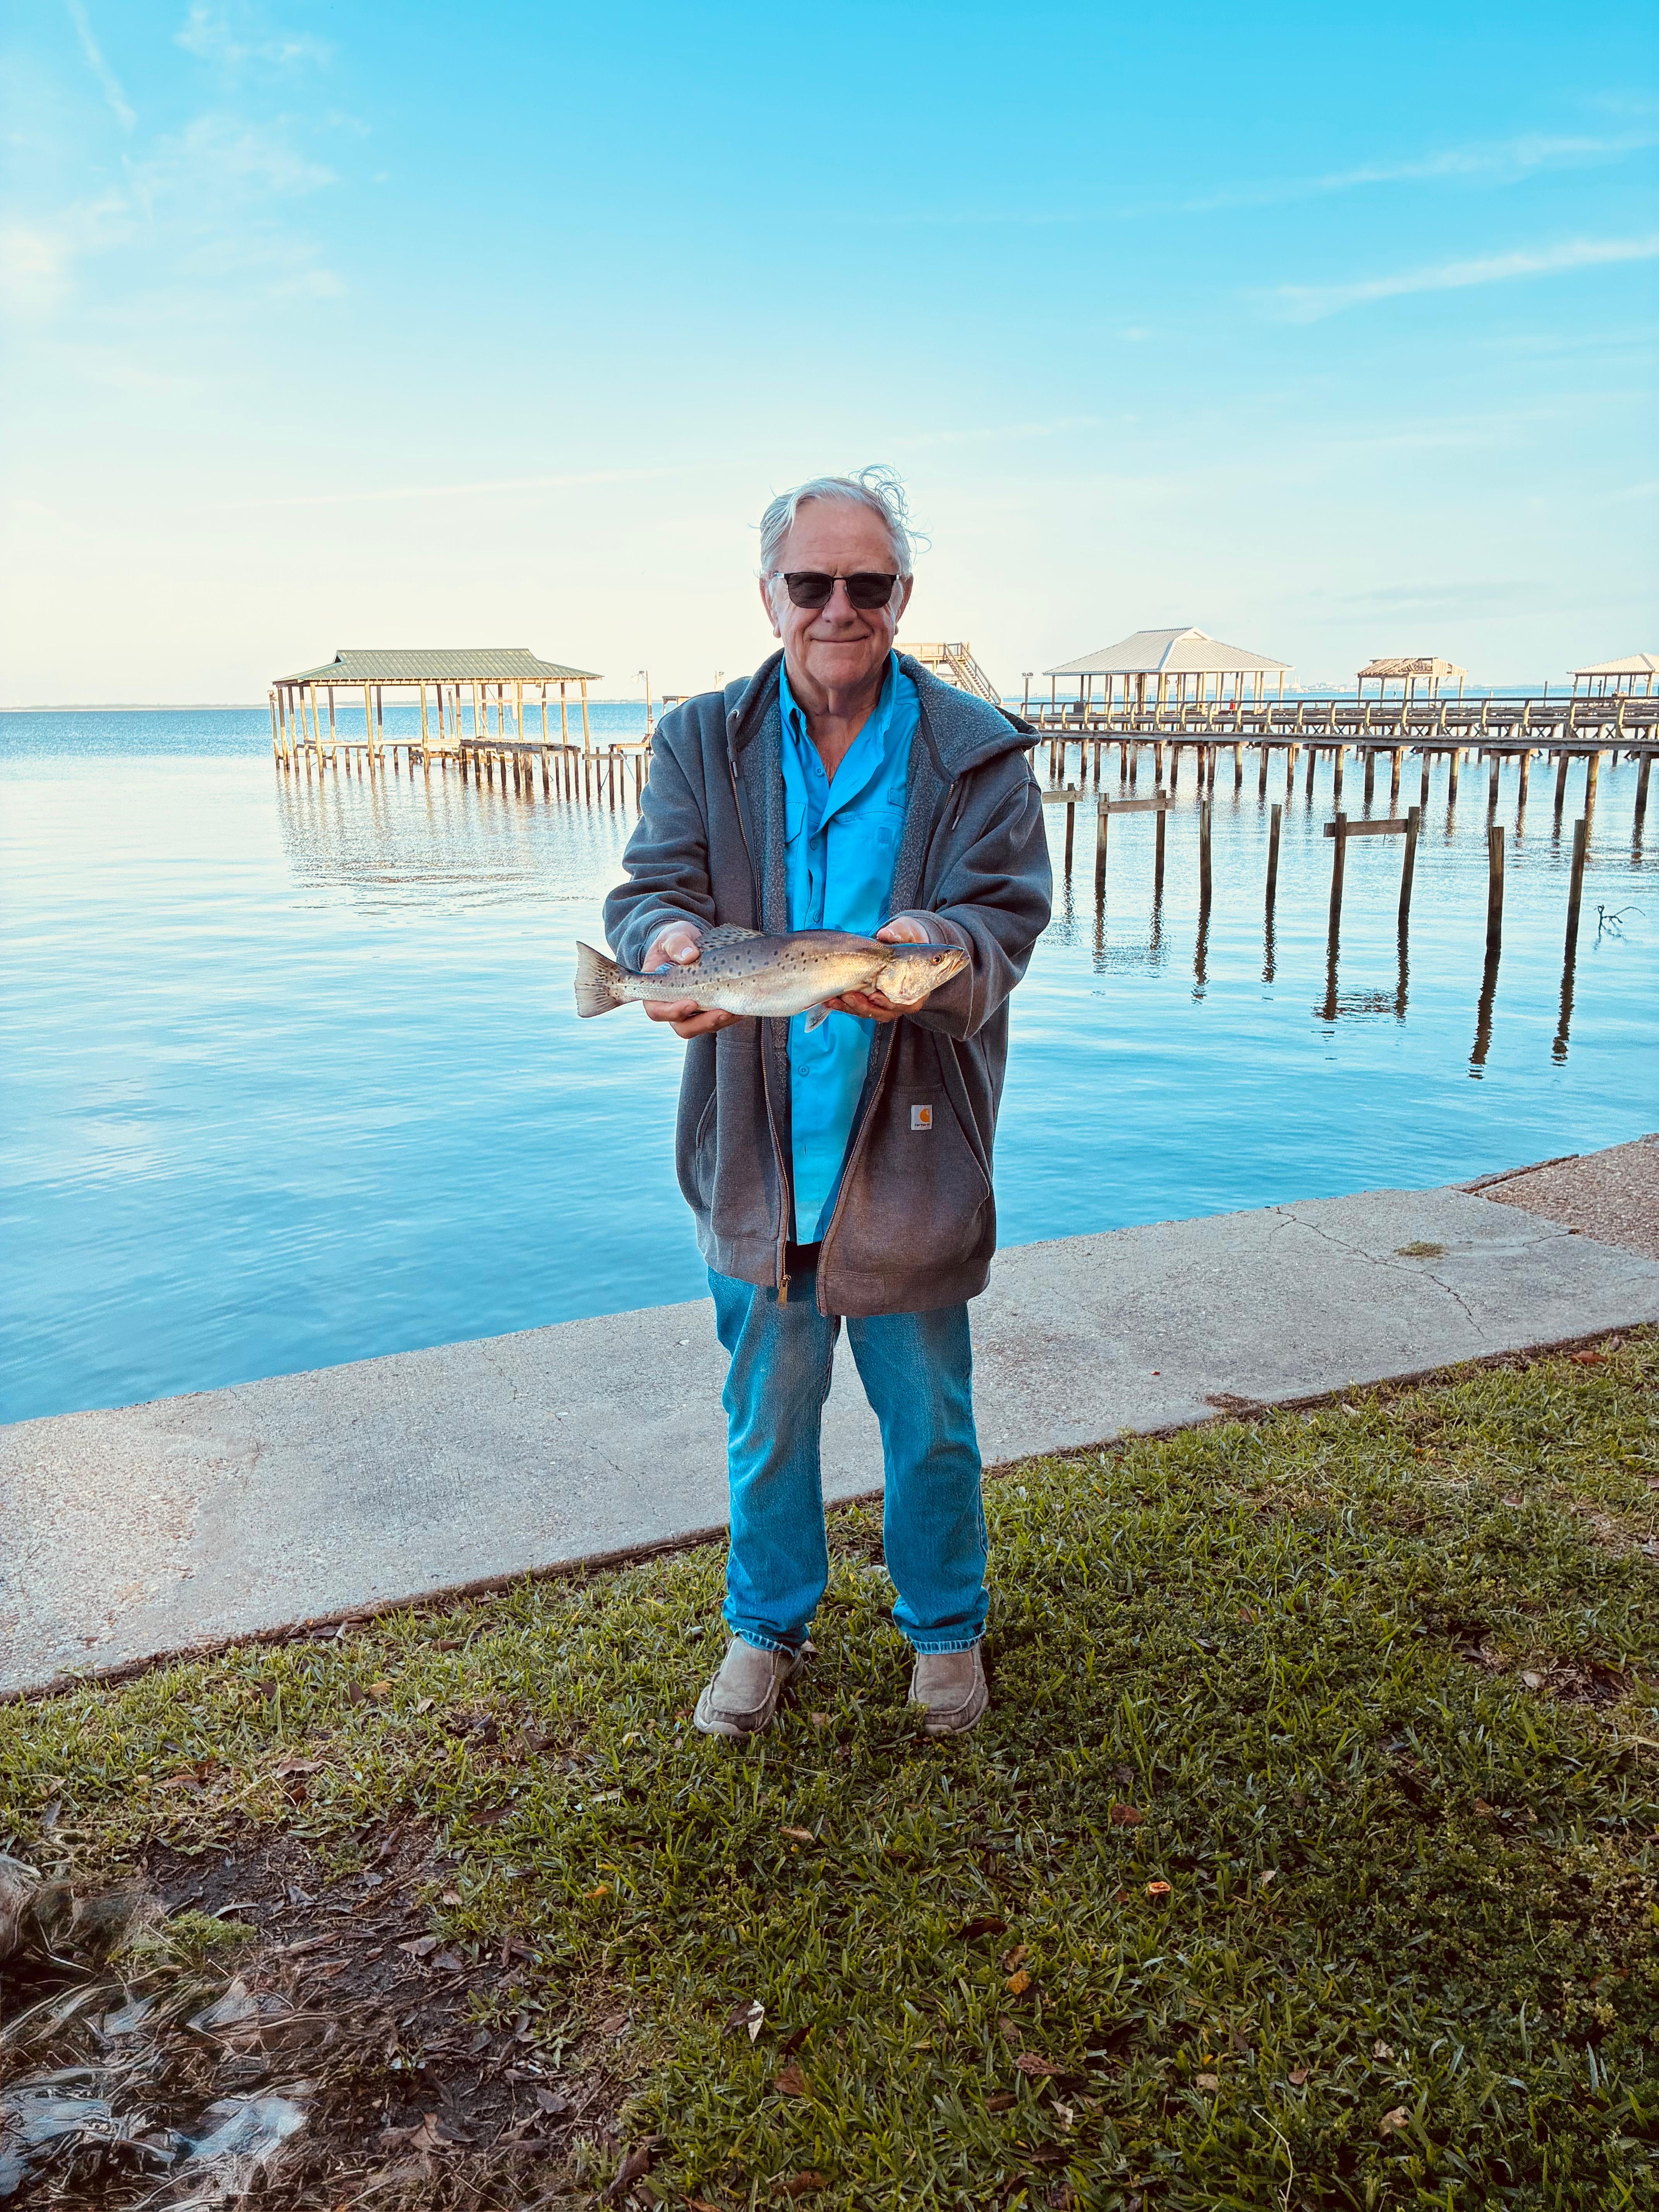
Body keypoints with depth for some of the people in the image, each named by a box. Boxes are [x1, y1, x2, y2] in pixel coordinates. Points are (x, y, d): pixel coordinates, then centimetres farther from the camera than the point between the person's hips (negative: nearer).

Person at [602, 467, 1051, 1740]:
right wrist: (670, 940, -29)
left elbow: (1005, 917, -11)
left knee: (930, 1418, 14)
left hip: (910, 1154, -1)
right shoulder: (705, 744, 3)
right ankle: (769, 1625, 39)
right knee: (766, 1417, 16)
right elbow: (651, 887, -4)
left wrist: (936, 951, -35)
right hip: (759, 1154, 2)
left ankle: (946, 1627, 39)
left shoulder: (977, 755, -3)